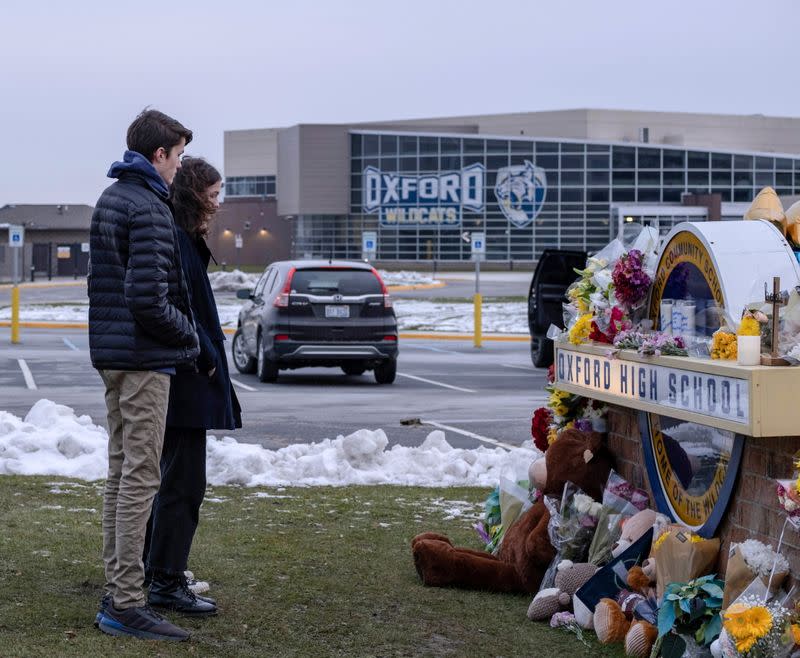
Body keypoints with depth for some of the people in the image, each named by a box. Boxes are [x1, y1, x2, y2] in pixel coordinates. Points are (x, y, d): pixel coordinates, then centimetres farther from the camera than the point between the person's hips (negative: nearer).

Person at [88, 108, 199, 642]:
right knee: (141, 476, -7)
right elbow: (148, 298, -23)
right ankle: (127, 603, -4)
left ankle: (116, 590, 21)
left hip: (112, 352, 10)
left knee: (121, 471, 14)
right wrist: (189, 337, -7)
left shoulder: (109, 199, 15)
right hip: (145, 357, -10)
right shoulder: (148, 209, -16)